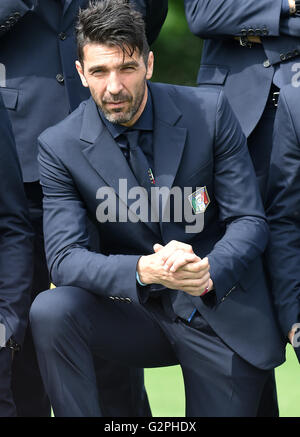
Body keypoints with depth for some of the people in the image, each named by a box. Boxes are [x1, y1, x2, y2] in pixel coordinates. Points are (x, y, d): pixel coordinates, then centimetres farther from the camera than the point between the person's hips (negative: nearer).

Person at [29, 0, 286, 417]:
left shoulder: (210, 111, -10)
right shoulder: (61, 146, -9)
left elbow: (250, 220, -8)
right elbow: (64, 256, -15)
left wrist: (209, 272, -30)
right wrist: (145, 270, -34)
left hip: (225, 314, 0)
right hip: (138, 312, 0)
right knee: (50, 311, -27)